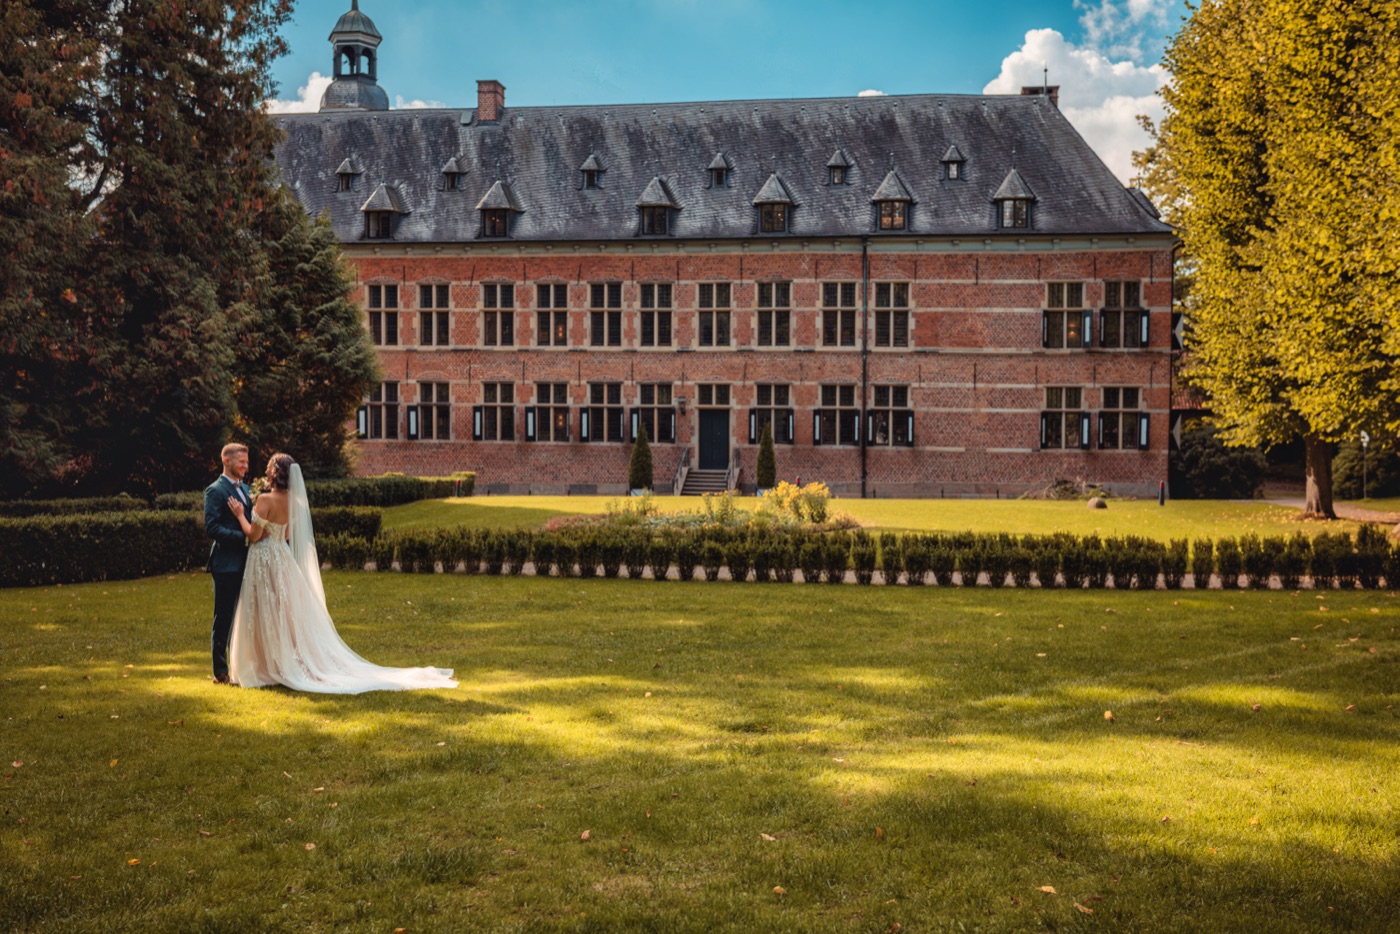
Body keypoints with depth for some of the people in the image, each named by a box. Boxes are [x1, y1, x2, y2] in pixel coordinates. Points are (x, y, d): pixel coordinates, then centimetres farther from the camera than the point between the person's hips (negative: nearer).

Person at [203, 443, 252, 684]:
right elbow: (211, 528, -17)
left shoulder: (245, 489, 16)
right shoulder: (215, 491, -9)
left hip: (245, 563, 7)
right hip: (226, 564, -7)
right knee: (224, 618, -1)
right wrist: (244, 538, -22)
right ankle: (220, 671, 6)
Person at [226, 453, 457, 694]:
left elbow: (254, 535, -18)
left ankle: (270, 670, 8)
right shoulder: (293, 501, 4)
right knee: (289, 616, 13)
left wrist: (240, 515, -4)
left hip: (264, 562, -7)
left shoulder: (266, 500, -19)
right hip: (283, 559, 7)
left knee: (267, 620, 2)